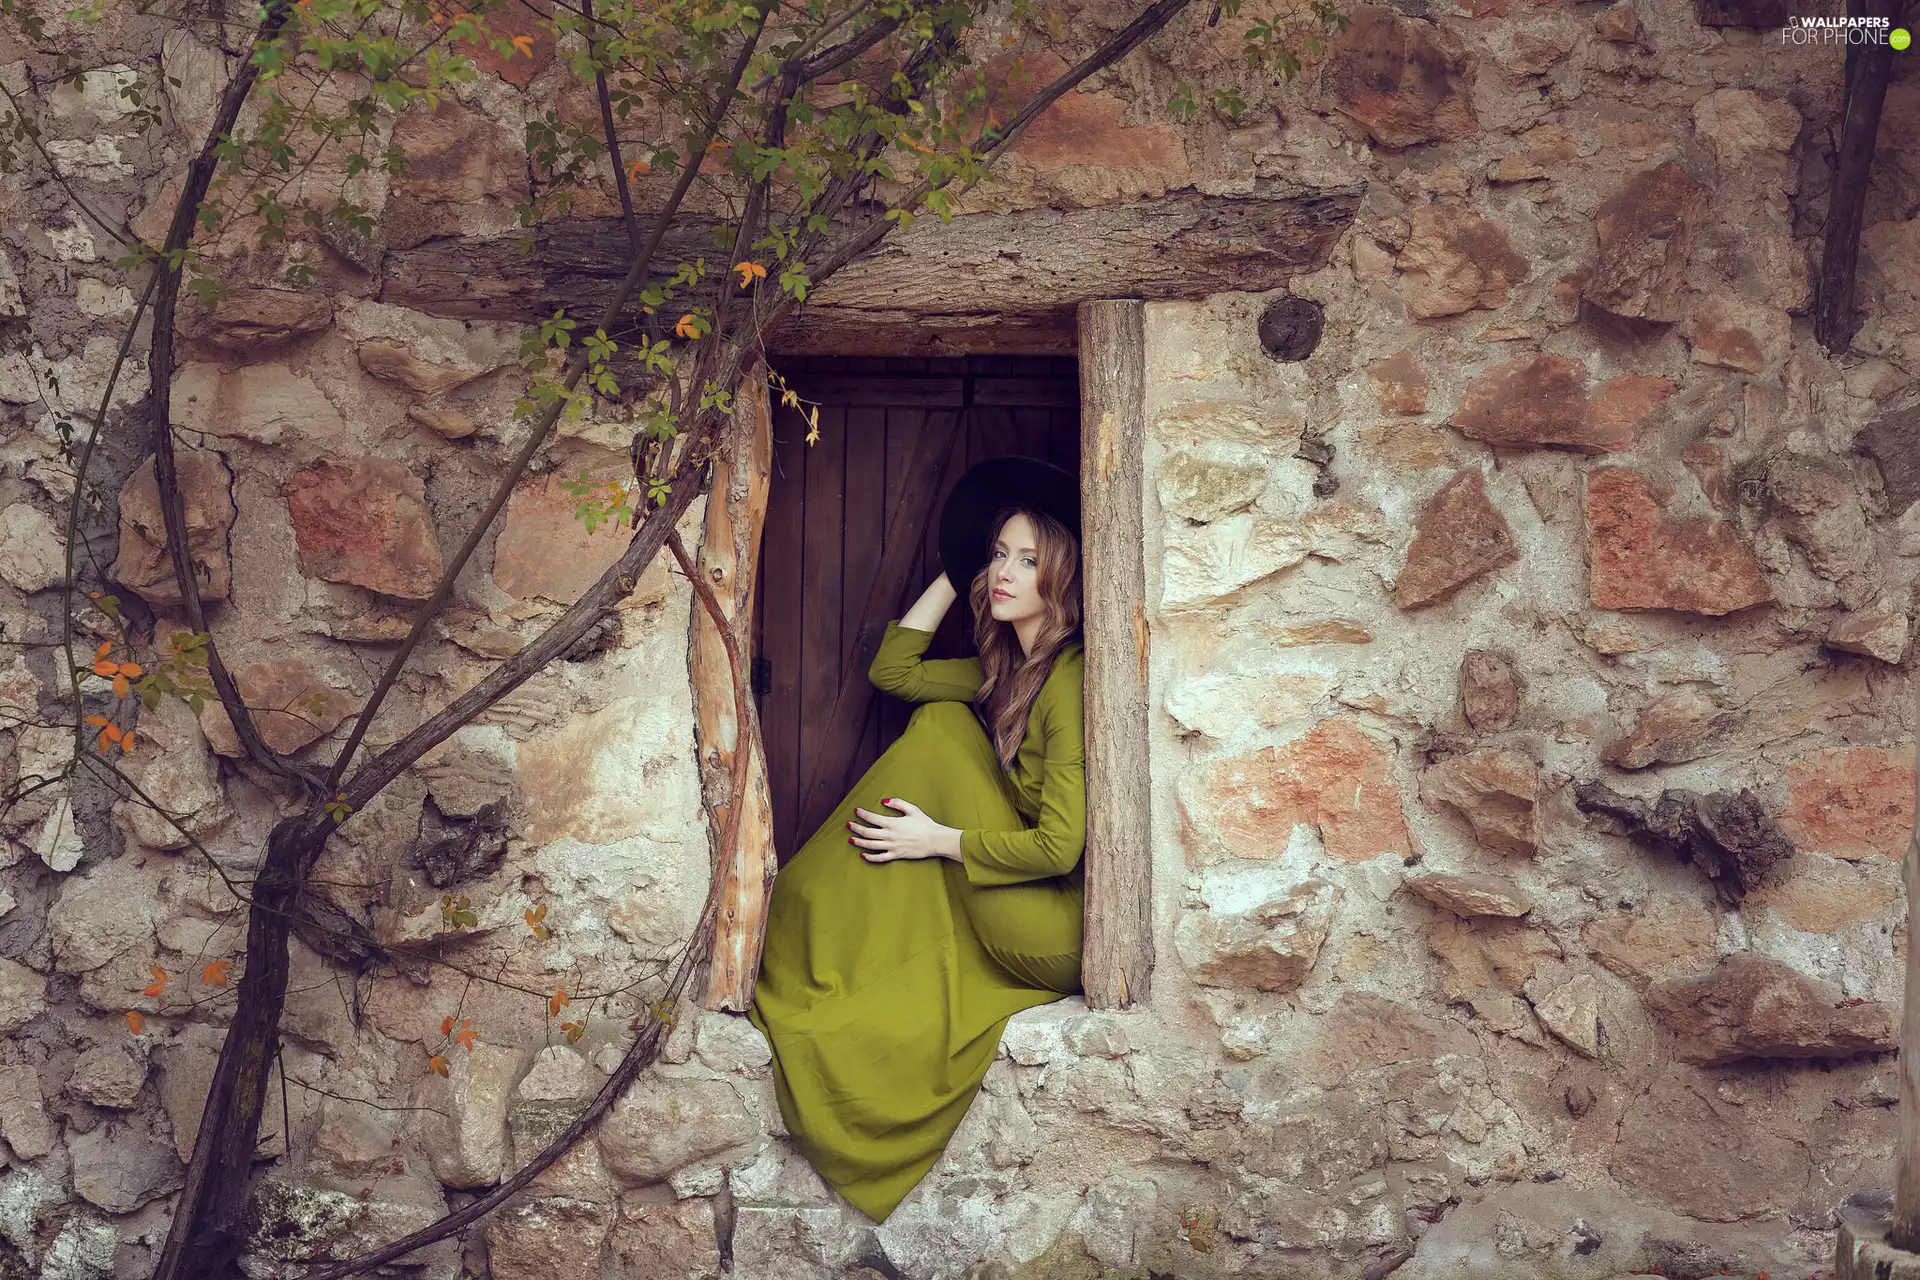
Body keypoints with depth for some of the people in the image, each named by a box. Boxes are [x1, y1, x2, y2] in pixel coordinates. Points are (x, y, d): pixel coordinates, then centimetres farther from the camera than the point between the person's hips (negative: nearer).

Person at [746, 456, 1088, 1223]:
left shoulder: (1069, 680, -20)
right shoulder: (1008, 664, 8)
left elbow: (1058, 846, -24)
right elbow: (891, 670, 15)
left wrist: (938, 840, -14)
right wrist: (957, 570, 11)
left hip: (1066, 924, -9)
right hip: (1024, 890, 9)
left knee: (944, 731, -10)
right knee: (940, 720, 3)